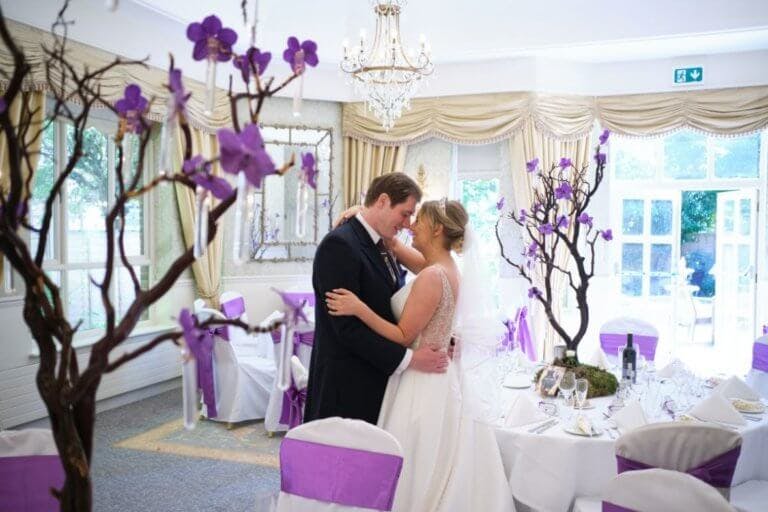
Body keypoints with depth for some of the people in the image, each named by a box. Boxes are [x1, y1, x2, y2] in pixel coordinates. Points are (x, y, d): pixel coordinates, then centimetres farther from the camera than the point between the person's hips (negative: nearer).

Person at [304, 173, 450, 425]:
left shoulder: (383, 248, 12)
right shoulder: (339, 245, -17)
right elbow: (348, 327, -22)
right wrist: (409, 359, -21)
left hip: (378, 380, 8)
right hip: (347, 386, -8)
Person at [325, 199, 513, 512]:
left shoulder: (432, 276, -21)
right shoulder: (443, 267, 7)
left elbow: (403, 337, -20)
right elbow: (393, 245, 18)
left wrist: (359, 308, -24)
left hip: (422, 383, -9)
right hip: (432, 379, 9)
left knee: (416, 476, 4)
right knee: (431, 475, 18)